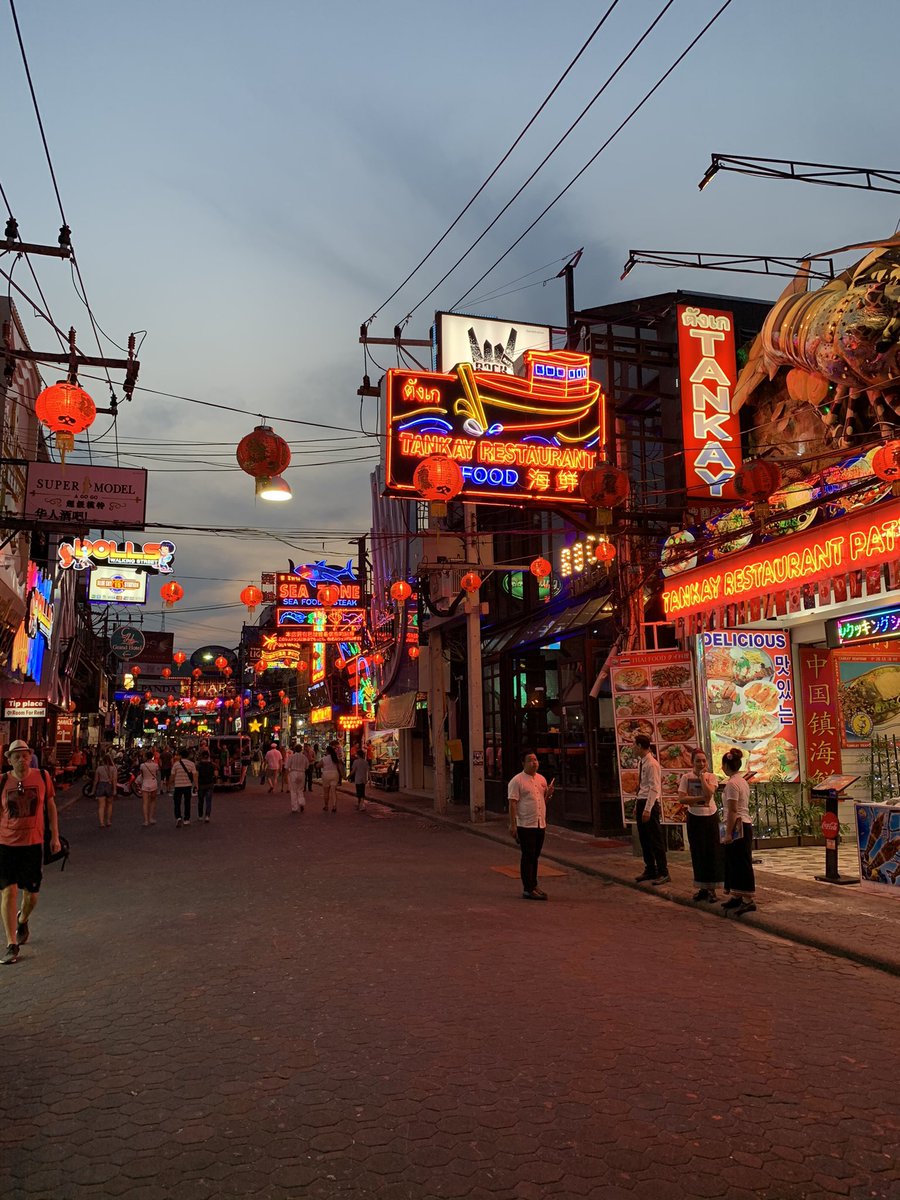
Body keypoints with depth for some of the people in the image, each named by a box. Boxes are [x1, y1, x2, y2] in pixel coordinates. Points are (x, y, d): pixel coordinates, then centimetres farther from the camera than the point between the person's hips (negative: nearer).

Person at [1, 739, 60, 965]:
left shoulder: (42, 777, -3)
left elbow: (50, 806, 7)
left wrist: (55, 836, 7)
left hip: (33, 843, 1)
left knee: (31, 893, 9)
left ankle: (22, 921, 43)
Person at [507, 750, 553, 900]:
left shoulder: (541, 779, 13)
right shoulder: (517, 781, -9)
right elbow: (512, 803, -13)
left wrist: (549, 793, 0)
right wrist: (512, 824, -18)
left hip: (540, 824, 7)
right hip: (525, 825, -7)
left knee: (535, 856, 13)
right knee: (528, 857, -4)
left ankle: (533, 885, 23)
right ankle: (528, 890, 0)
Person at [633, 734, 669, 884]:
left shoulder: (652, 764, -16)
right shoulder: (642, 763, 12)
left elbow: (654, 788, -20)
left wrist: (647, 809, -23)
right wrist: (637, 806, 18)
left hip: (650, 804, -10)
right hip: (641, 803, 10)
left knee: (656, 840, -3)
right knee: (644, 839, 15)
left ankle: (663, 873, 4)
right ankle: (650, 870, 25)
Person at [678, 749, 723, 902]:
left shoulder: (711, 777, -1)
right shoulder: (686, 777, -1)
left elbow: (709, 793, -19)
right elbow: (683, 798, -10)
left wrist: (702, 776, -13)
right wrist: (701, 798, -16)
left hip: (710, 816, -1)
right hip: (694, 818, 1)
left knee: (712, 852, 0)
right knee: (698, 853, 7)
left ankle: (712, 888, 8)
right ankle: (702, 888, 19)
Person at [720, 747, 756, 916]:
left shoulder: (732, 783, -17)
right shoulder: (743, 781, 13)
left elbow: (732, 811, -19)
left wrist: (728, 833, -18)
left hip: (738, 826, -10)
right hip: (745, 825, 10)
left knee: (741, 864, -6)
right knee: (734, 862, 16)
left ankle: (749, 900, -4)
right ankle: (737, 897, 24)